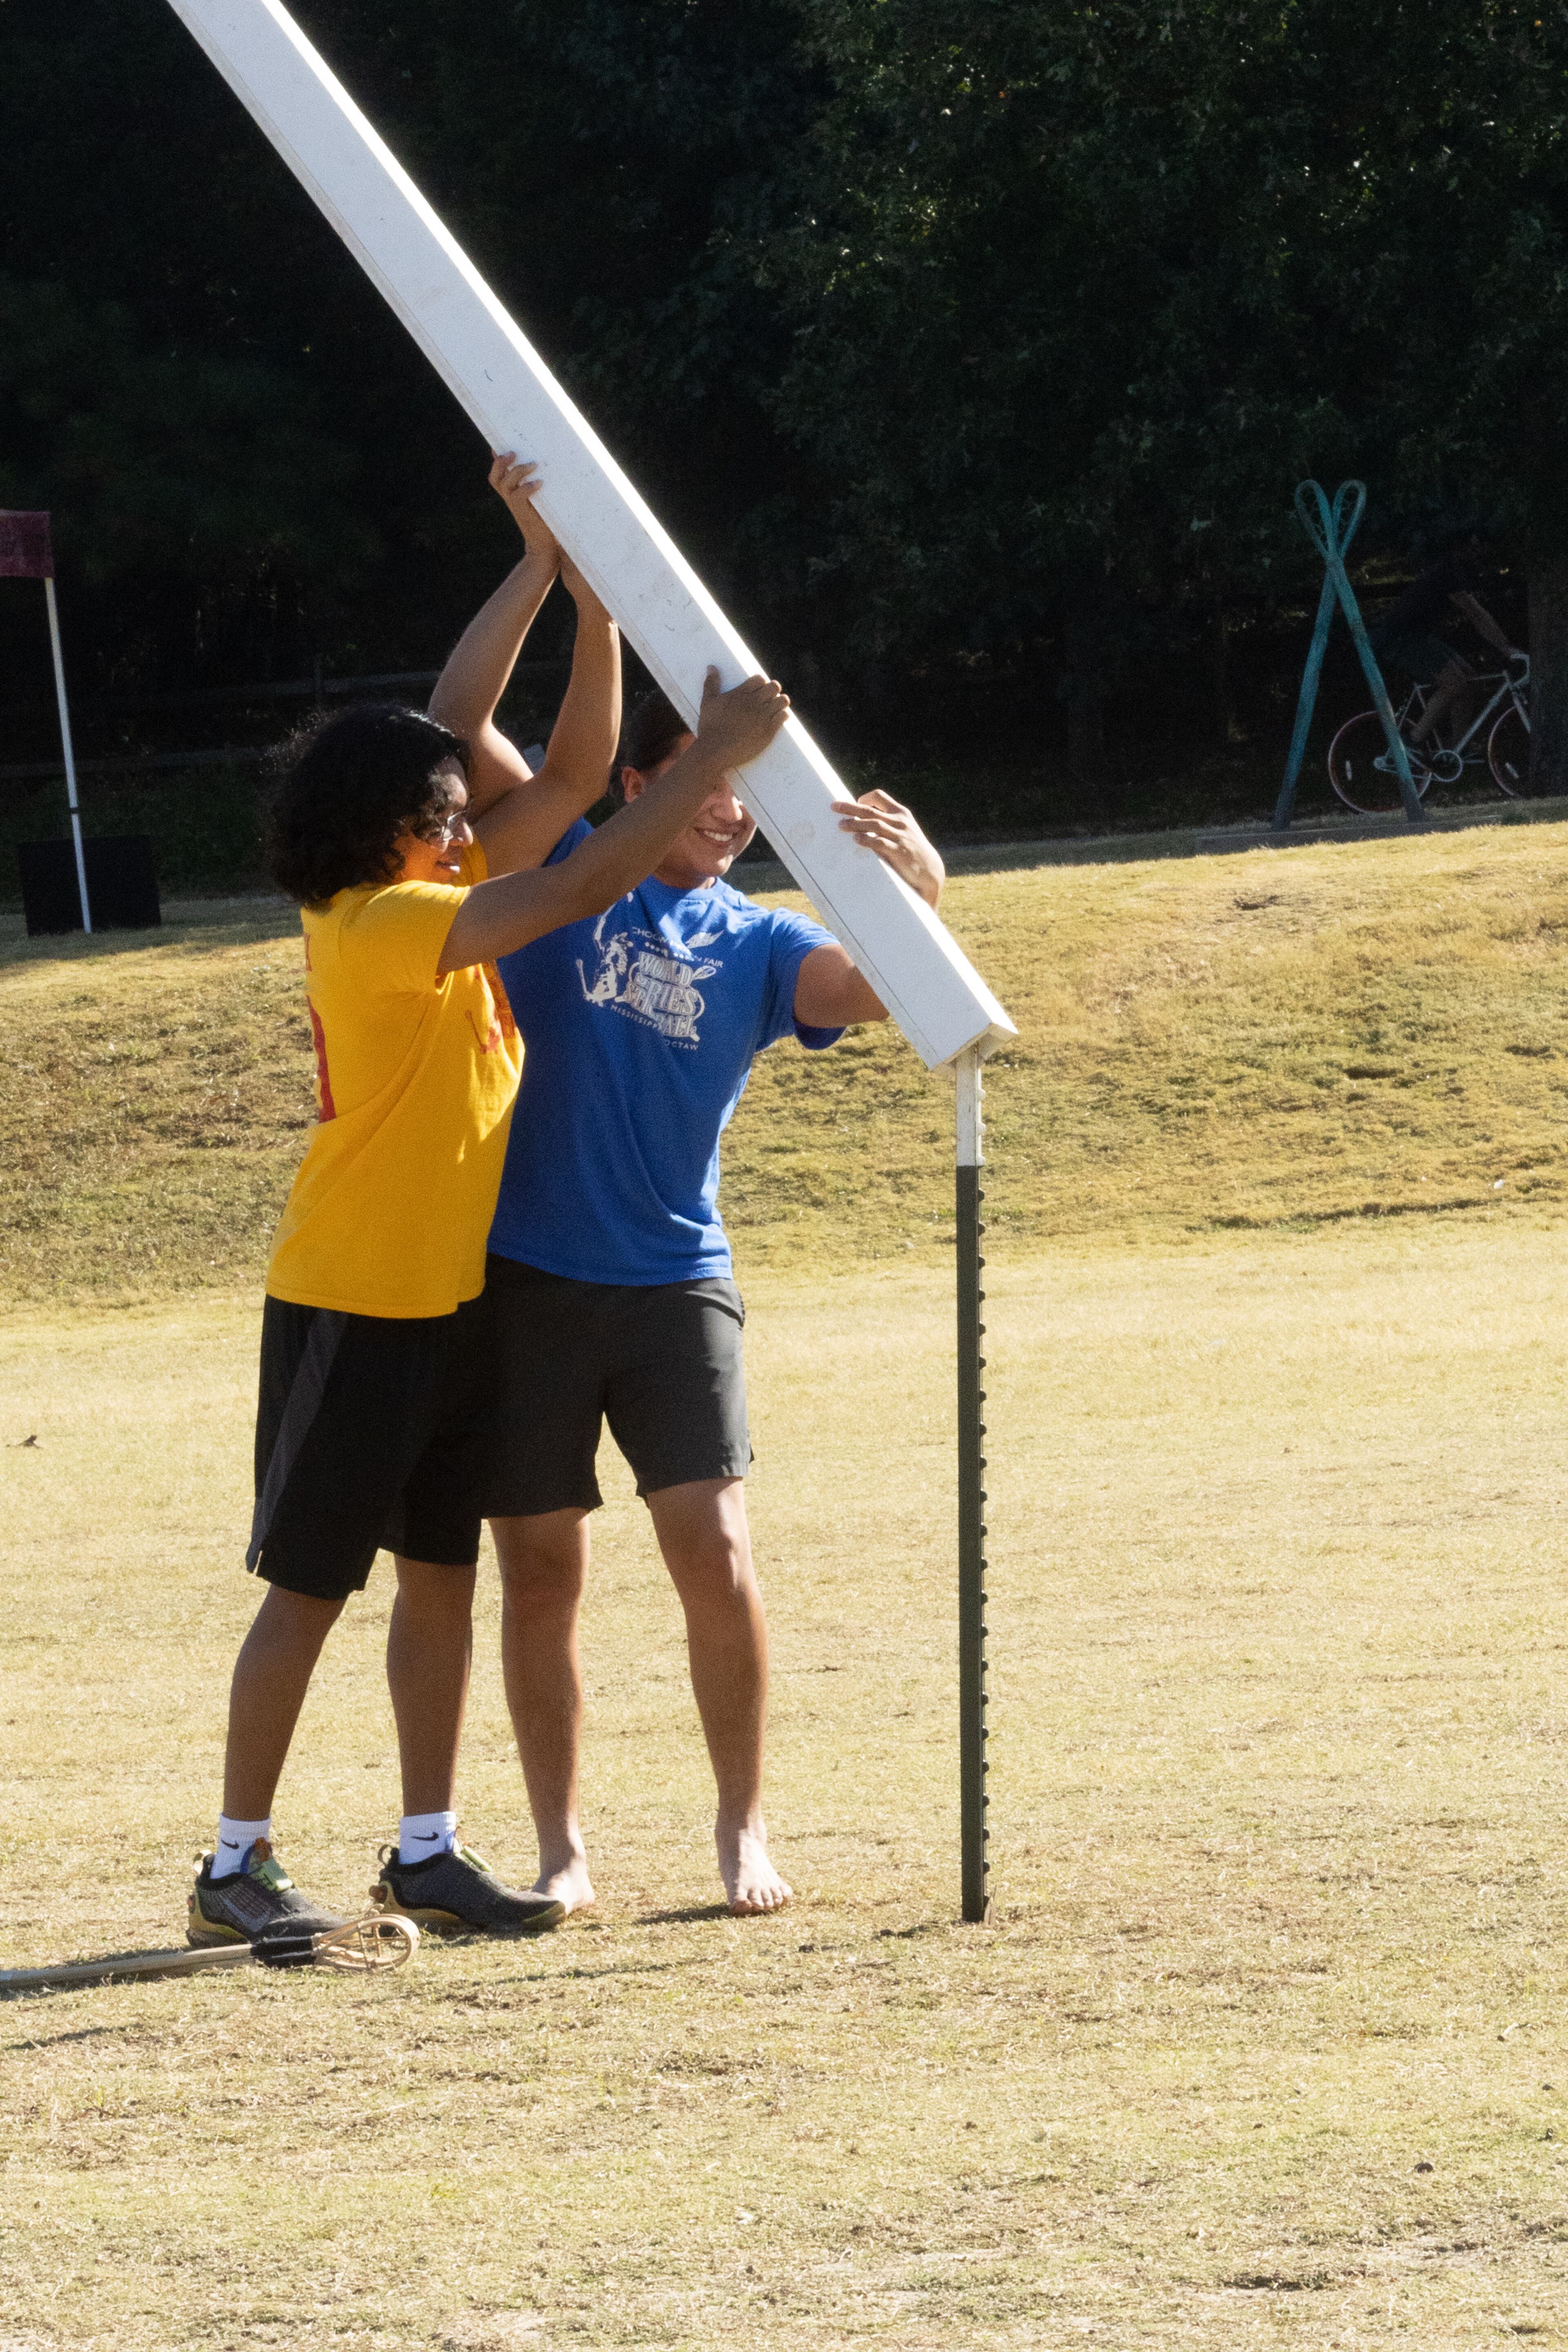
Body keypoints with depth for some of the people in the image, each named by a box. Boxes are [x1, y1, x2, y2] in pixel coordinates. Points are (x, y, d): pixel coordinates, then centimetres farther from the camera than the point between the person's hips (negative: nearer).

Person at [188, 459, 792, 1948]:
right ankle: (235, 1866, 4)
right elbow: (584, 886, -26)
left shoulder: (437, 905, 6)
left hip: (445, 1299, 8)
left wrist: (590, 594, -1)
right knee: (309, 1585, -2)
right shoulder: (376, 926, -19)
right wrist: (718, 756, -25)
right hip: (352, 1304, -8)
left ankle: (430, 1852, 16)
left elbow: (572, 772, 8)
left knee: (441, 1573, 10)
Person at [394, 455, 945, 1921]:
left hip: (675, 1281, 1)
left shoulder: (759, 945, 8)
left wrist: (918, 896, -31)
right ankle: (562, 1845, 13)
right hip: (525, 1277, -1)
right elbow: (460, 719, -5)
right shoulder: (561, 871, 4)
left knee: (715, 1550, -10)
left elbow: (873, 993, -11)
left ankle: (743, 1827, 3)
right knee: (540, 1566, 3)